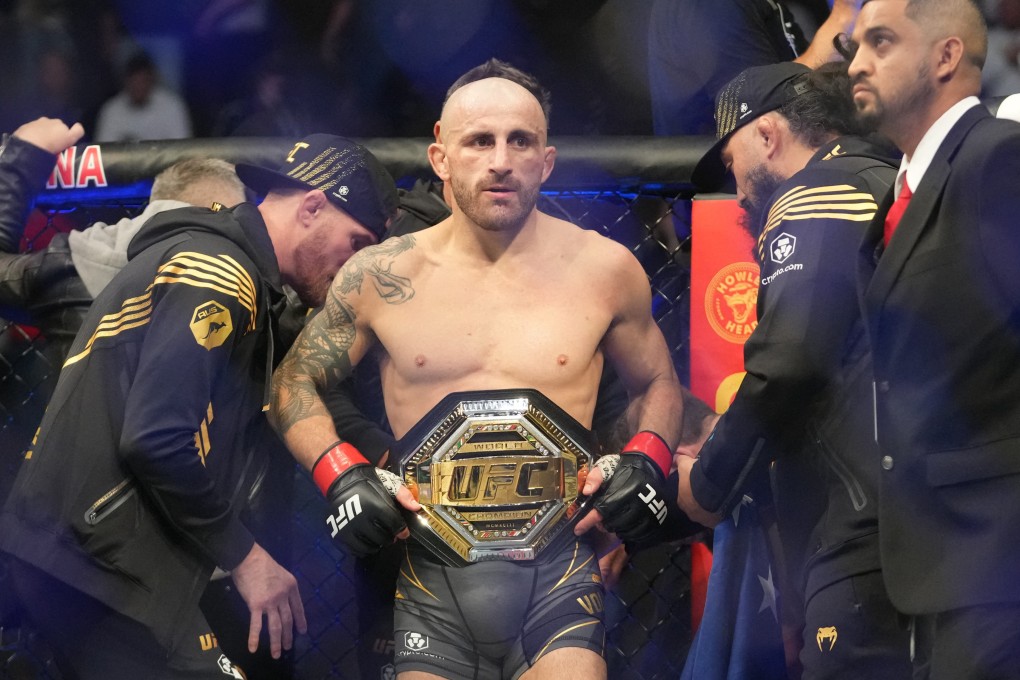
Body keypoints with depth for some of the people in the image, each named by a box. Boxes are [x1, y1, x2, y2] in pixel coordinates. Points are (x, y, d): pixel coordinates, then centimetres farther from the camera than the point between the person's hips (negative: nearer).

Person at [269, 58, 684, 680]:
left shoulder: (602, 270, 2)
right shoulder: (382, 278, 2)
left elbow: (657, 383, 19)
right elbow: (297, 381, 15)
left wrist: (646, 460, 0)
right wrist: (338, 472, -2)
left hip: (555, 579, -1)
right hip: (431, 579, 1)